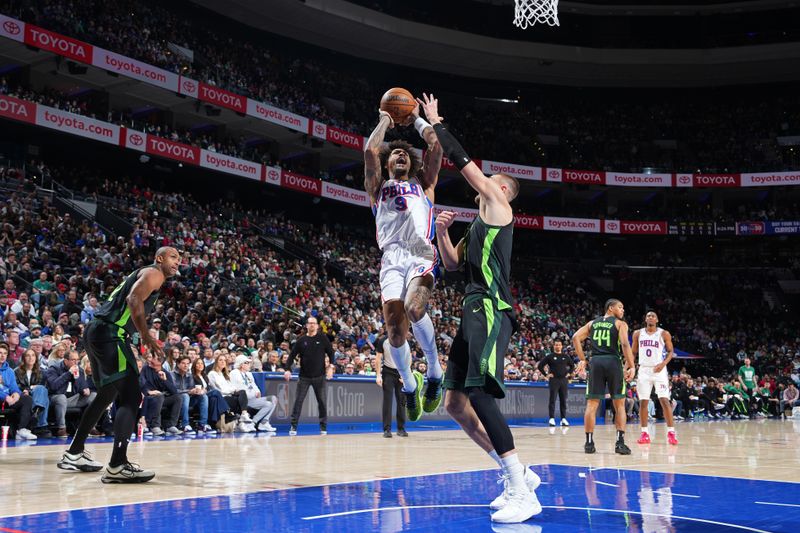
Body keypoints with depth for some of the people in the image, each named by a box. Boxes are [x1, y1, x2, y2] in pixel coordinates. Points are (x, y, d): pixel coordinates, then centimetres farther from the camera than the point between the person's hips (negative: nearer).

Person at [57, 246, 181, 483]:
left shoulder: (141, 273, 27)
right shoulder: (153, 273, -2)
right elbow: (134, 299, -20)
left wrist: (143, 336, 23)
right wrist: (147, 336, -20)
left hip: (95, 331, 11)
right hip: (110, 334, -11)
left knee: (107, 395, 24)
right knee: (131, 397, -15)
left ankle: (74, 454, 34)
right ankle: (117, 466, -23)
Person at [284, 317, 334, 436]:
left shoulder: (323, 338, 0)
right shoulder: (301, 340, 2)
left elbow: (331, 352, 3)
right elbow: (292, 355, 3)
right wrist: (287, 369, -9)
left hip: (319, 376, 0)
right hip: (304, 376, 1)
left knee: (322, 401, 3)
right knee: (298, 400, -2)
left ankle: (323, 427, 14)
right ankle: (293, 426, 3)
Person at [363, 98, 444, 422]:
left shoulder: (423, 184, 28)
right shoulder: (378, 188, 27)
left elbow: (436, 145, 18)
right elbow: (370, 151, 12)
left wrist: (416, 119, 30)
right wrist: (384, 122, 25)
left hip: (421, 254, -1)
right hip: (391, 259, 1)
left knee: (414, 308, -31)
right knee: (395, 330, -14)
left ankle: (434, 371, -8)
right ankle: (410, 385, 12)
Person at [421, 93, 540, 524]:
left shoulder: (498, 205, 1)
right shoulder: (479, 223, 26)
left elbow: (461, 159, -1)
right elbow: (451, 263, 29)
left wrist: (435, 123, 8)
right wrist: (441, 230, 15)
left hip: (491, 310, -10)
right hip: (472, 313, 10)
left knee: (480, 395, -21)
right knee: (455, 403, 7)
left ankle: (522, 492, -18)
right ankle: (517, 474, 13)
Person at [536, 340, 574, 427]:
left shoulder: (566, 357, 11)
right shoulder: (550, 357, 1)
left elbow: (572, 365, 25)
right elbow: (540, 366, 0)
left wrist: (569, 373, 10)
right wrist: (546, 374, -5)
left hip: (564, 380, 3)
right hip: (554, 380, -3)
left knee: (563, 400, 6)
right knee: (552, 400, -6)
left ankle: (563, 418, 12)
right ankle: (552, 418, -6)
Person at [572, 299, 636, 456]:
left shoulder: (592, 323, 18)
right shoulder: (620, 324, 5)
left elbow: (576, 338, 7)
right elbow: (625, 344, -10)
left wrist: (582, 359, 10)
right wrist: (631, 367, -10)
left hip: (596, 362, 3)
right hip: (613, 362, -3)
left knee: (592, 404, 5)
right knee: (619, 404, 7)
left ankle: (589, 442, 4)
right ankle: (620, 442, 0)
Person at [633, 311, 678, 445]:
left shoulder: (664, 334, -1)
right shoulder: (638, 333, 7)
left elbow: (671, 351, 1)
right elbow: (633, 353, 12)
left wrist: (664, 363, -16)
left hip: (659, 370, -3)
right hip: (643, 370, 3)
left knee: (664, 400, -11)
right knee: (643, 401, 0)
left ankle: (671, 432, -8)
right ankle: (644, 433, 7)